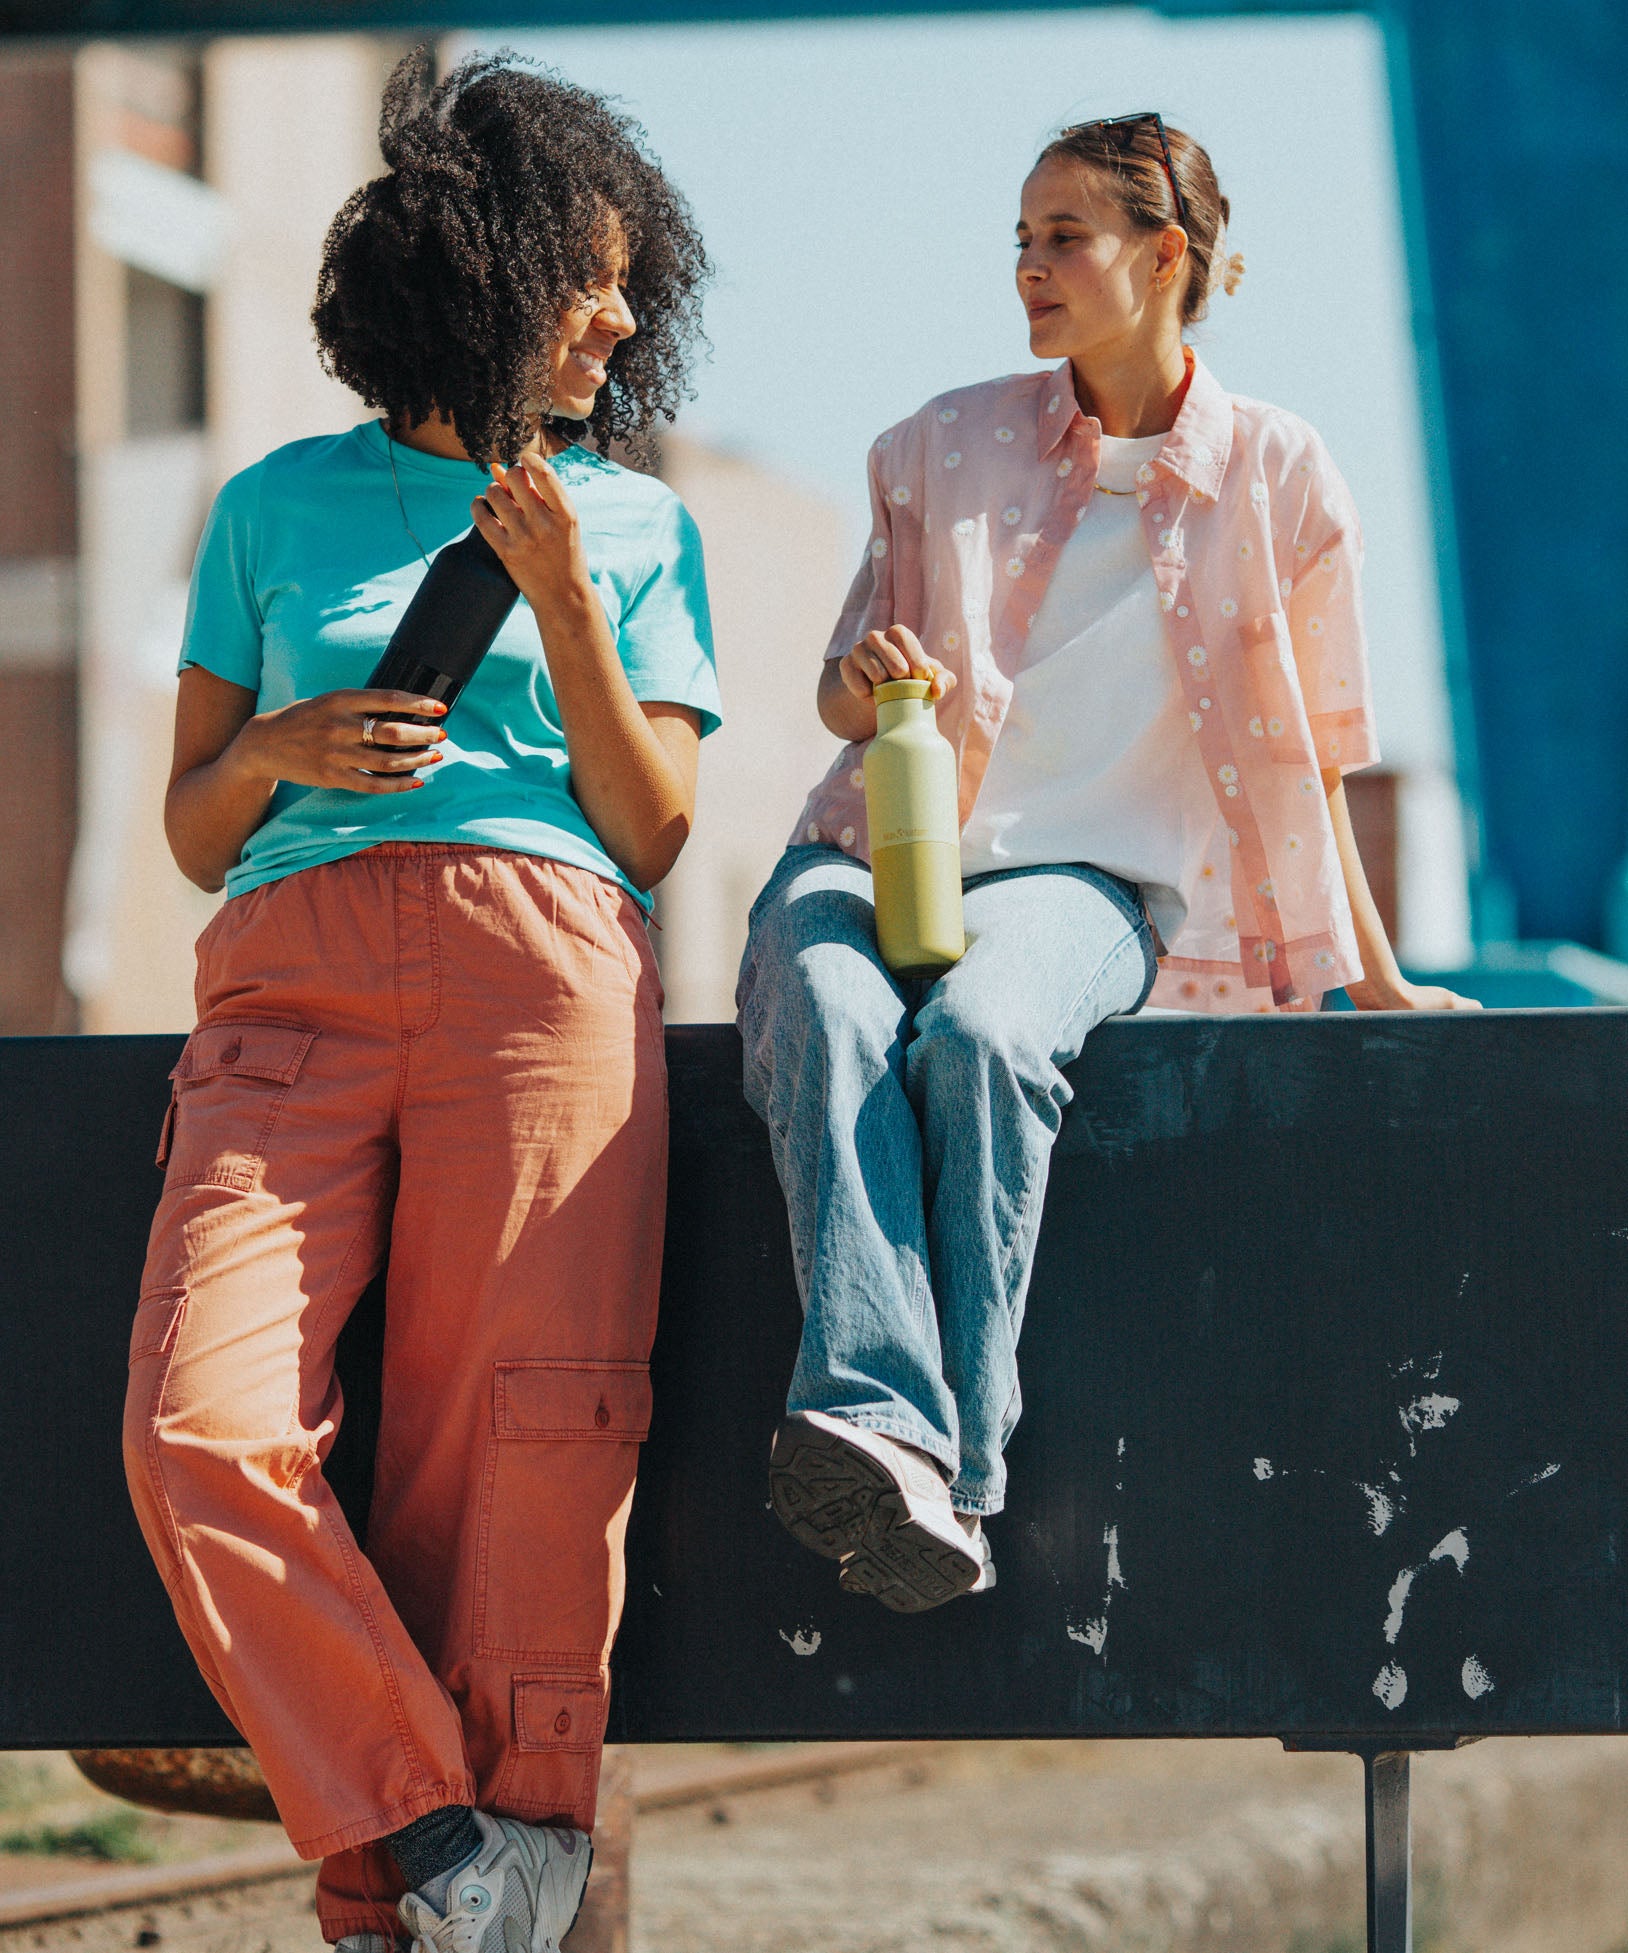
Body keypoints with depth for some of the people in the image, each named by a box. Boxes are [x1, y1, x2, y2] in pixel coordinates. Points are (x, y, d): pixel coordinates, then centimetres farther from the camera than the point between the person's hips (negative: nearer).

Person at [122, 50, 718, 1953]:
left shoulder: (635, 522, 22)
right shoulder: (282, 506, 21)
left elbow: (653, 831, 13)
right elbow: (191, 828, 23)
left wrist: (565, 603, 1)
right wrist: (278, 751, 1)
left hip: (543, 959, 0)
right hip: (291, 974, 1)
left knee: (522, 1440, -18)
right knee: (201, 1430, -21)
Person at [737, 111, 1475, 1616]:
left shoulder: (1276, 479, 10)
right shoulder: (949, 446, 16)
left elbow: (1300, 759, 16)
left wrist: (1381, 985, 17)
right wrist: (867, 683, -5)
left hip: (1087, 874, -2)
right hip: (880, 855, 2)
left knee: (981, 1031, -38)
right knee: (827, 1018, -35)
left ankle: (954, 1479, -44)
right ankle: (875, 1424, -54)